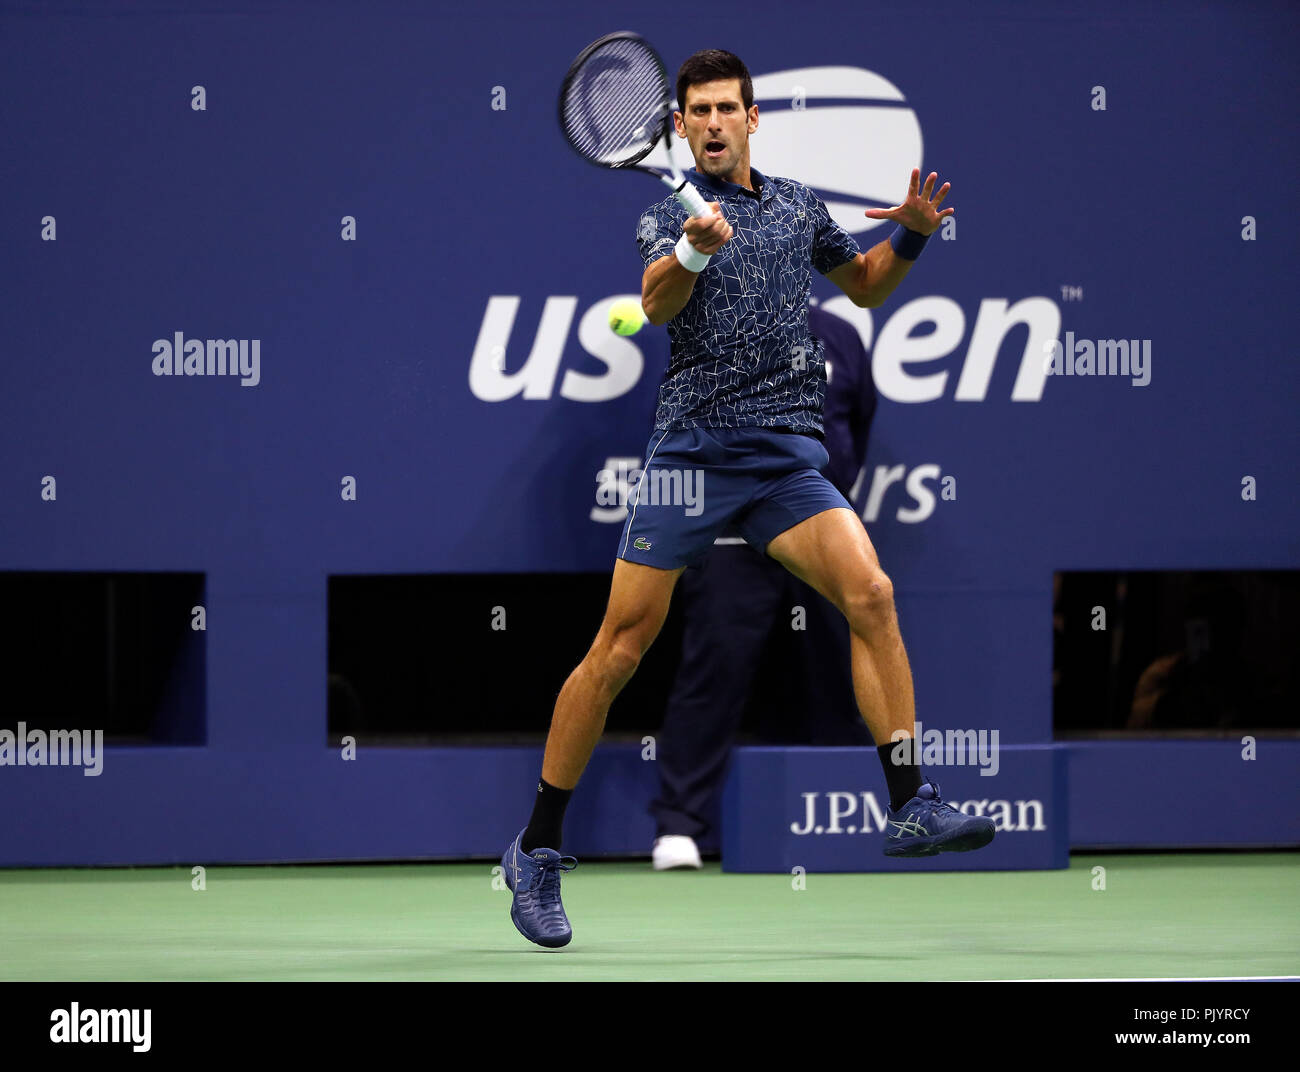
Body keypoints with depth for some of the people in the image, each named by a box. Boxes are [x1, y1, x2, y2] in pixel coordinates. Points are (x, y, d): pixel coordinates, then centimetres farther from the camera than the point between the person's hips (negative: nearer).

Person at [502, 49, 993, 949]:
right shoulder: (668, 212, 3)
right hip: (693, 450, -3)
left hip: (789, 456, 3)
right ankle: (537, 851, 5)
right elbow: (657, 302, -17)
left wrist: (910, 235, 10)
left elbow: (866, 286, 31)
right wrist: (691, 250, -39)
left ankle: (911, 807, -17)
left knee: (870, 594, -19)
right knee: (622, 647, -5)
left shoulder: (799, 206, 16)